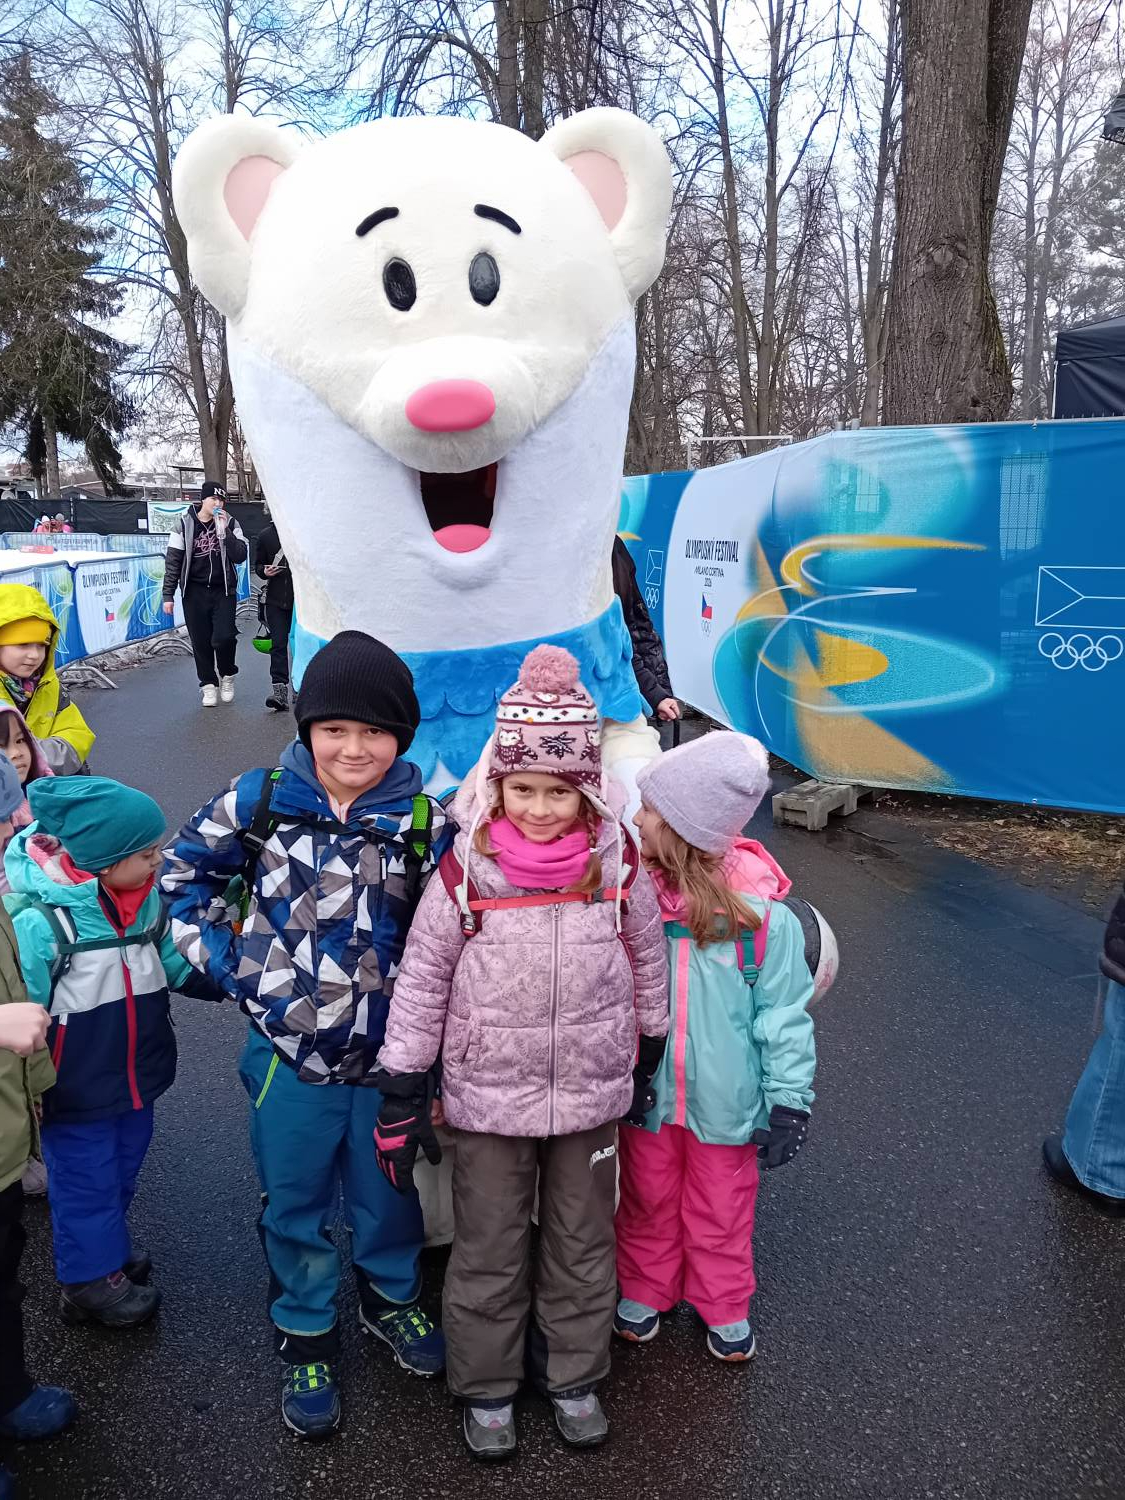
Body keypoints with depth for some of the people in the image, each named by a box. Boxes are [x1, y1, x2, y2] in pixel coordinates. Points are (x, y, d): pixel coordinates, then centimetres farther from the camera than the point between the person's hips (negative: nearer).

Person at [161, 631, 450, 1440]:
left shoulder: (427, 821, -11)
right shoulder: (260, 801, -10)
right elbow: (185, 870, 5)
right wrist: (218, 955, -3)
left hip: (388, 1054, 0)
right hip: (288, 1049, 0)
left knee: (389, 1190, 21)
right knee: (294, 1201, 18)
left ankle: (392, 1296, 50)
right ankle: (305, 1336, 42)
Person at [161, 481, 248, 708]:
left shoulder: (230, 524, 2)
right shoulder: (185, 524, 0)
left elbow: (240, 556, -8)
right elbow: (173, 560, 1)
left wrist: (224, 531, -18)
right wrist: (168, 595, -3)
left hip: (223, 590, 0)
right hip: (195, 592, 0)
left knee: (224, 637, -13)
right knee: (201, 642, 2)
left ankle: (227, 675, 13)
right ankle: (208, 685, 16)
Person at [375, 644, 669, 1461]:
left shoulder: (619, 864, -12)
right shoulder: (466, 872, -16)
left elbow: (648, 962, 4)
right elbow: (421, 982, -8)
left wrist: (650, 1061, 12)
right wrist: (402, 1098, -5)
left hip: (591, 1095, 2)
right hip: (487, 1098, -1)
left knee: (582, 1245, 20)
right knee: (488, 1251, 16)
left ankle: (574, 1376, 43)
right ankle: (486, 1387, 39)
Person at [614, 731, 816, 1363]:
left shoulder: (760, 912, -19)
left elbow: (784, 1009, -9)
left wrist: (789, 1099, -8)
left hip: (724, 1098, -2)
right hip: (644, 1092, 2)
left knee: (722, 1210, 20)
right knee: (647, 1200, 22)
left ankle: (725, 1308, 44)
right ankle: (645, 1292, 47)